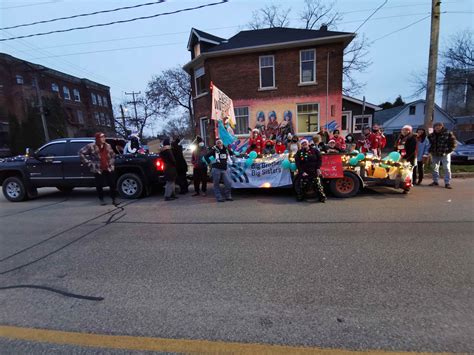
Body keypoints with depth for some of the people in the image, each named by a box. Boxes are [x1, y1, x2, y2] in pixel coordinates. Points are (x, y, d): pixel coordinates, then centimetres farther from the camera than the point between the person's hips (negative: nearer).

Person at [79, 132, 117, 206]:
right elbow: (81, 153, -1)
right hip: (98, 170, -3)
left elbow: (113, 155, 22)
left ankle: (114, 199, 13)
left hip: (108, 169, 3)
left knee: (112, 184, 2)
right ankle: (101, 200, 18)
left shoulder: (108, 146, 9)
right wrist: (88, 162, -5)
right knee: (99, 185, 3)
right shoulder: (91, 146, -5)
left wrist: (112, 164, 12)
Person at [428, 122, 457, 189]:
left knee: (447, 168, -3)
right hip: (435, 154, 4)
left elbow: (453, 142, -1)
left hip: (445, 154, -4)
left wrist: (449, 150, -9)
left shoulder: (448, 134, -4)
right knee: (435, 168, 10)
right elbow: (429, 144, 19)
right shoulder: (431, 135, 6)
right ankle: (435, 181, 20)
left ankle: (447, 183, 0)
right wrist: (430, 151, 7)